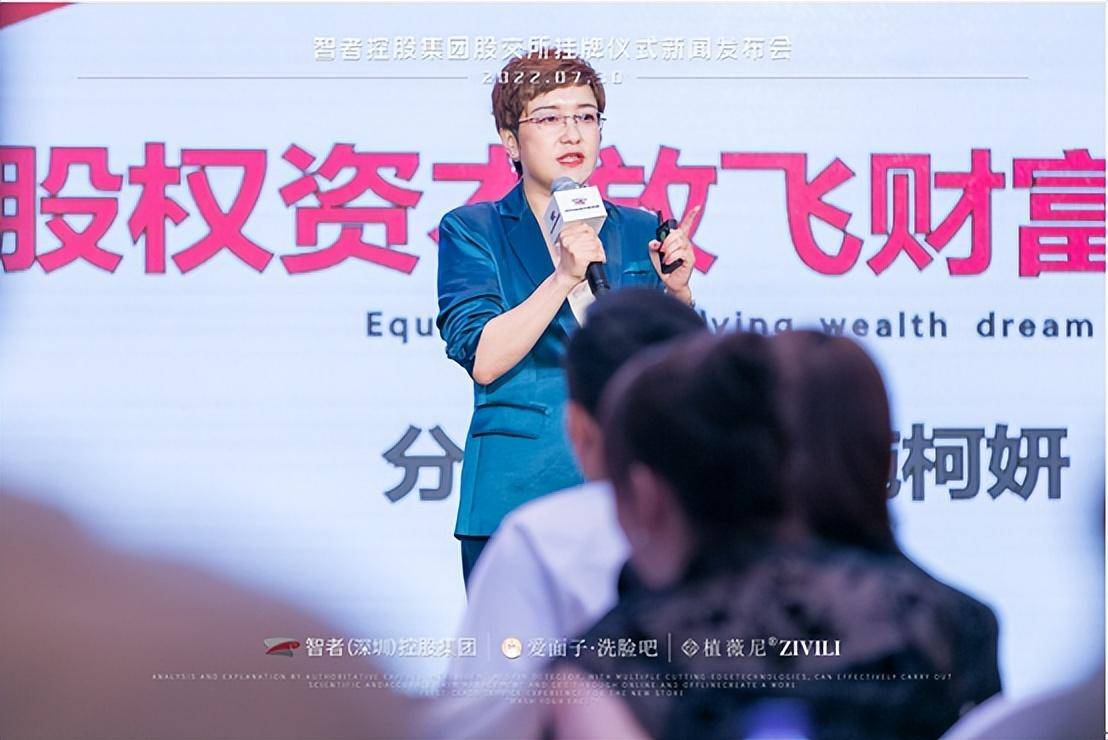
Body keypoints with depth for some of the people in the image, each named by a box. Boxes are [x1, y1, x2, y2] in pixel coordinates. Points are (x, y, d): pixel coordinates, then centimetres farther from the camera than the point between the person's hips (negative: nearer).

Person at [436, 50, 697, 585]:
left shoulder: (638, 234, 13)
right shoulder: (471, 231, 4)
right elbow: (481, 359, -11)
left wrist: (678, 291, -9)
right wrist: (563, 277, -19)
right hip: (515, 499, -2)